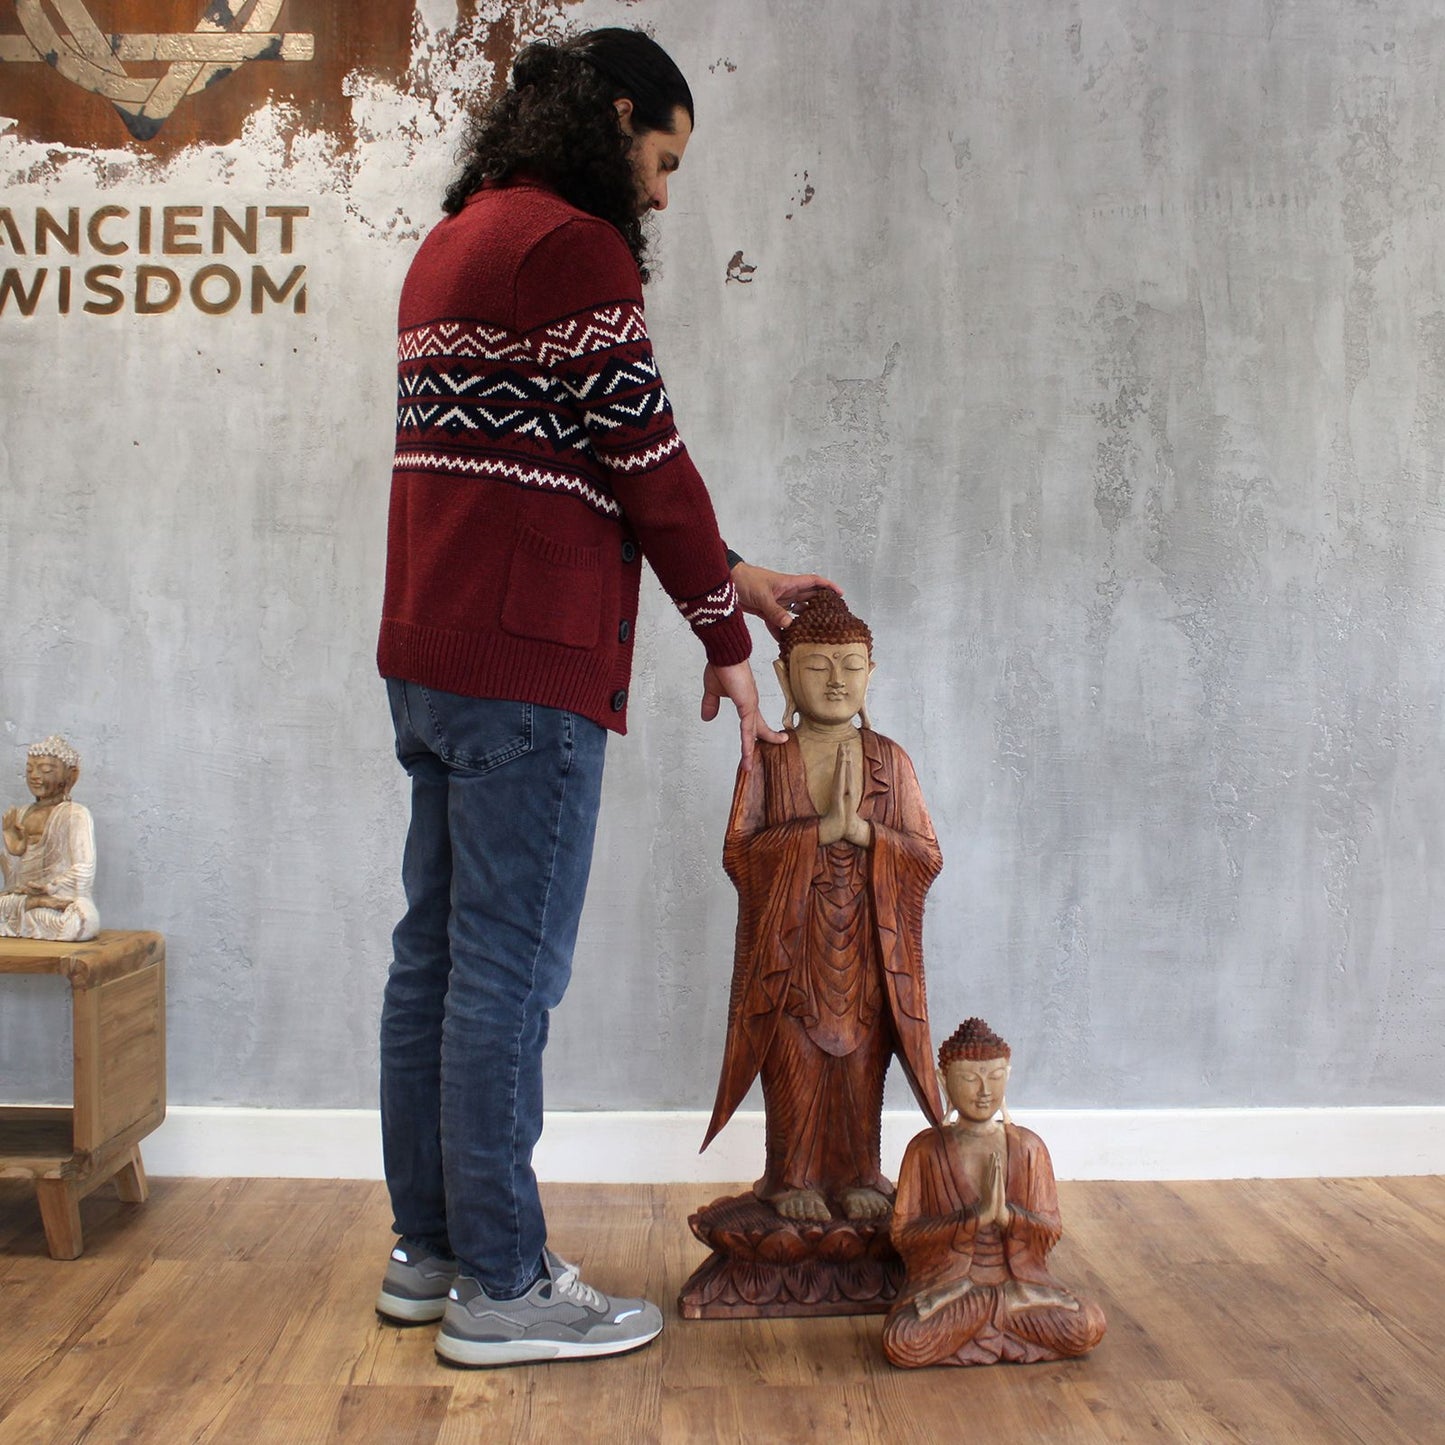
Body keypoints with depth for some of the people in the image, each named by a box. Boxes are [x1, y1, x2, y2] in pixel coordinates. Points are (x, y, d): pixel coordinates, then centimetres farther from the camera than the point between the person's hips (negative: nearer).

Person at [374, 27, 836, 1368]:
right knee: (508, 971, -3)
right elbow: (645, 459, -10)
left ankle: (427, 1249, 25)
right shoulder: (574, 246, -9)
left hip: (428, 654, 10)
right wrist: (725, 639, 1)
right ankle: (501, 1289, 9)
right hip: (526, 664, -10)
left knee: (435, 953, 13)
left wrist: (730, 574, 20)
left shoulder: (453, 240, 22)